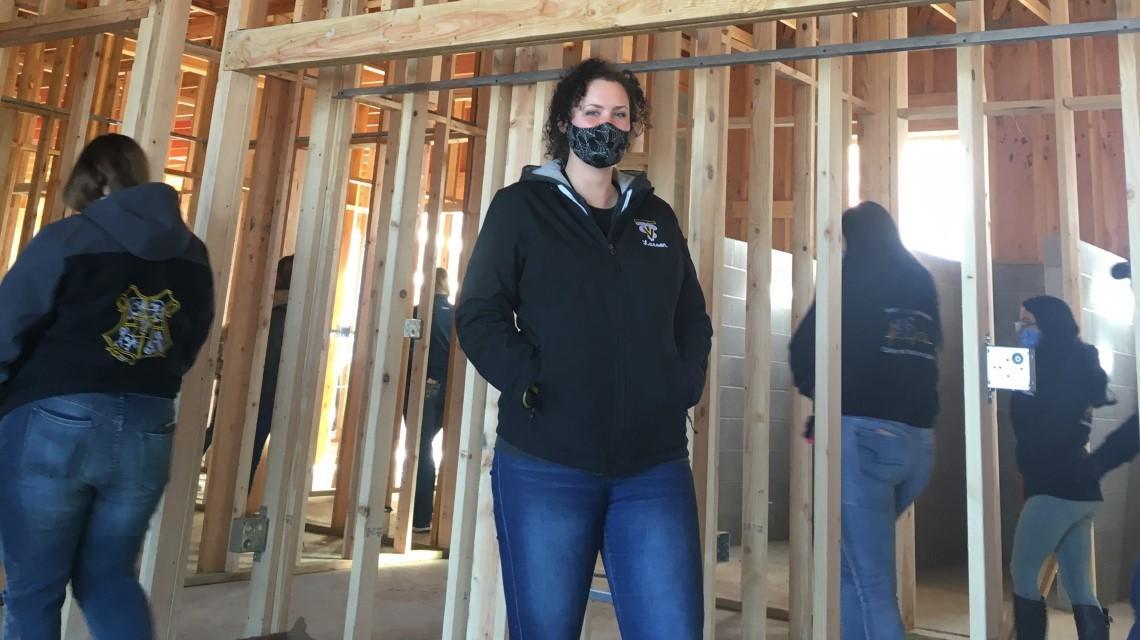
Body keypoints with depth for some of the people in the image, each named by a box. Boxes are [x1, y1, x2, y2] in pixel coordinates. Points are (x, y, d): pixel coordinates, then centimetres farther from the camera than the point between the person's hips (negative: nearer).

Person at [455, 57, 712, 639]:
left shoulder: (656, 216, 16)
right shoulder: (519, 207, 5)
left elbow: (693, 319, 18)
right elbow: (478, 314, -2)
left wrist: (683, 389, 0)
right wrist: (532, 388, -15)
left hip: (655, 467, 3)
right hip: (544, 464, -2)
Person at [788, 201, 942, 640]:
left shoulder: (854, 278, 1)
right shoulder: (922, 282, 18)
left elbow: (804, 348, -2)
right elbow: (927, 355, 21)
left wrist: (818, 391, 15)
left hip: (864, 433, -6)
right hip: (919, 440, 7)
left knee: (866, 580, -3)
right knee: (861, 554, 22)